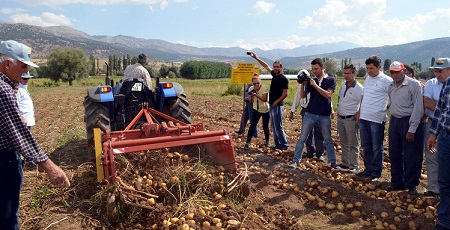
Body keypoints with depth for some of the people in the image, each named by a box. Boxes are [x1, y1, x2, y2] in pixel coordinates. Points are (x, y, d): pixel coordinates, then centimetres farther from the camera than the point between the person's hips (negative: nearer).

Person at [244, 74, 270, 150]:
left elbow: (264, 99, -26)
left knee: (265, 126, 4)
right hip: (256, 110, 3)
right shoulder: (251, 89, -6)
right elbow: (251, 101, 0)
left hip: (265, 110, -2)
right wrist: (251, 96, -21)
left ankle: (267, 141, 29)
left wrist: (256, 95, -35)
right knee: (252, 125, -9)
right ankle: (248, 143, -8)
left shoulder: (264, 88, -18)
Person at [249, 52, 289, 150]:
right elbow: (266, 66, 22)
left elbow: (285, 93, -16)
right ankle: (277, 144, 18)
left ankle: (284, 145, 3)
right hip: (272, 105, 9)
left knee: (278, 126, -6)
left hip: (278, 106, -9)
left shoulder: (283, 79, -12)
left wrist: (276, 102, -17)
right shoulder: (274, 75, 11)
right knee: (273, 126, 11)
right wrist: (256, 58, 22)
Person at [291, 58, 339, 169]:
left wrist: (315, 85, -18)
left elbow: (328, 95, -14)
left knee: (328, 139, 12)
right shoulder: (311, 81, 6)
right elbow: (302, 96, 3)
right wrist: (303, 84, -11)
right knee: (302, 138, 0)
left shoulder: (331, 80, 1)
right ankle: (296, 160, 5)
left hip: (325, 115, -1)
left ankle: (332, 162, 23)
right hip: (310, 114, 1)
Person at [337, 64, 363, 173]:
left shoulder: (360, 88, -14)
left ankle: (354, 167, 10)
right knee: (343, 143, 17)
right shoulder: (343, 85, 8)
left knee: (353, 144, 1)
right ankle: (345, 163, 29)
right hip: (340, 118, 7)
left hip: (351, 119, -7)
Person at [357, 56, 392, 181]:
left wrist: (385, 109, -12)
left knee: (377, 148, 4)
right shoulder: (367, 79, 12)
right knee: (366, 147, 15)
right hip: (363, 118, 7)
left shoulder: (387, 81, -9)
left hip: (377, 119, -7)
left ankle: (376, 173, 14)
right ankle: (368, 170, 27)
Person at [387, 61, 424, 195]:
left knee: (411, 156, 1)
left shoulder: (414, 85, -11)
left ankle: (411, 185, 15)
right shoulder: (391, 86, 8)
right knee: (394, 155, 11)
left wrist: (412, 130, -15)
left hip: (409, 122, -6)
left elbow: (418, 108, -13)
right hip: (394, 121, 6)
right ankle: (396, 183, 24)